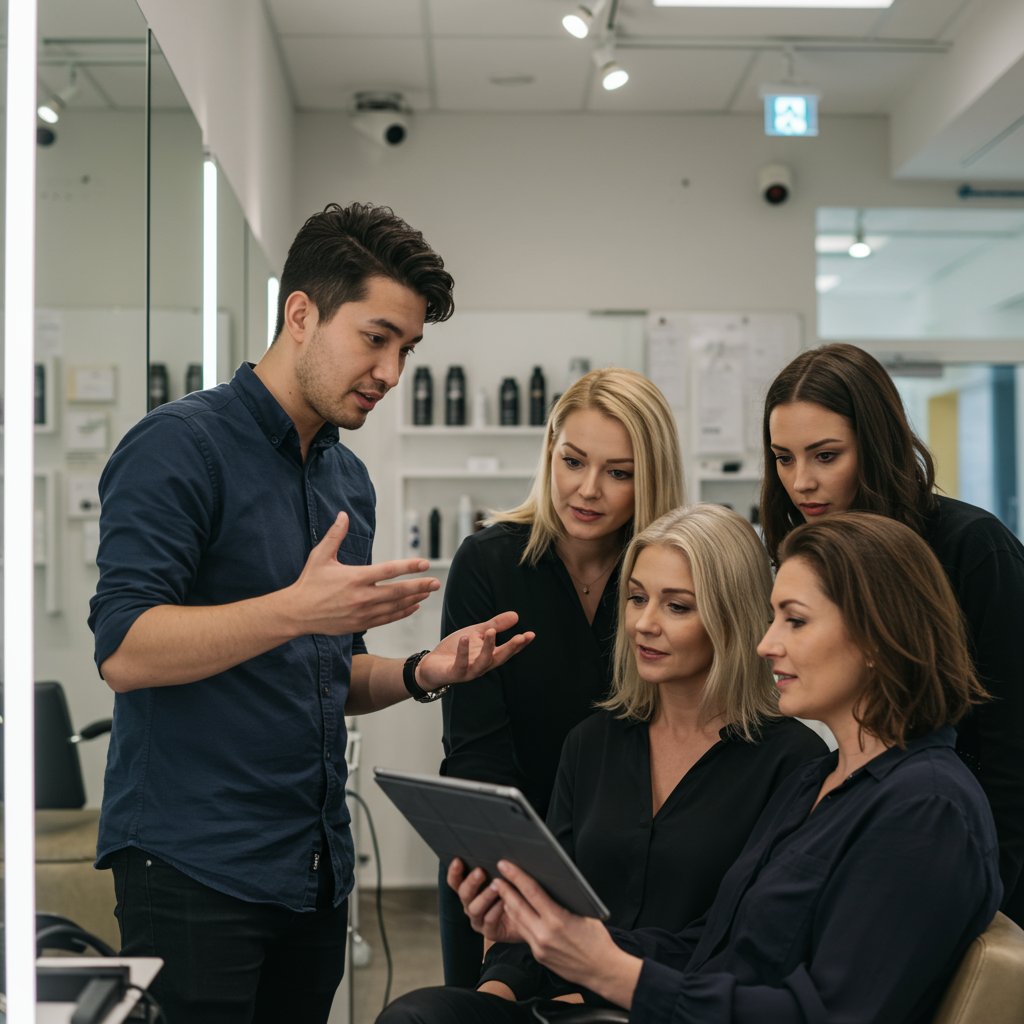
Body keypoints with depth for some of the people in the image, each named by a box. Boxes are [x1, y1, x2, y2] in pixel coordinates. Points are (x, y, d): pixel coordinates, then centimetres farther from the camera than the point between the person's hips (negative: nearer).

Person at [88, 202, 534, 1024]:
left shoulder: (349, 479, 15)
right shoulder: (182, 446, -9)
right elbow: (126, 651, -19)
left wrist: (419, 674, 3)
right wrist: (297, 610, -28)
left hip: (315, 875, 7)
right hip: (192, 870, -7)